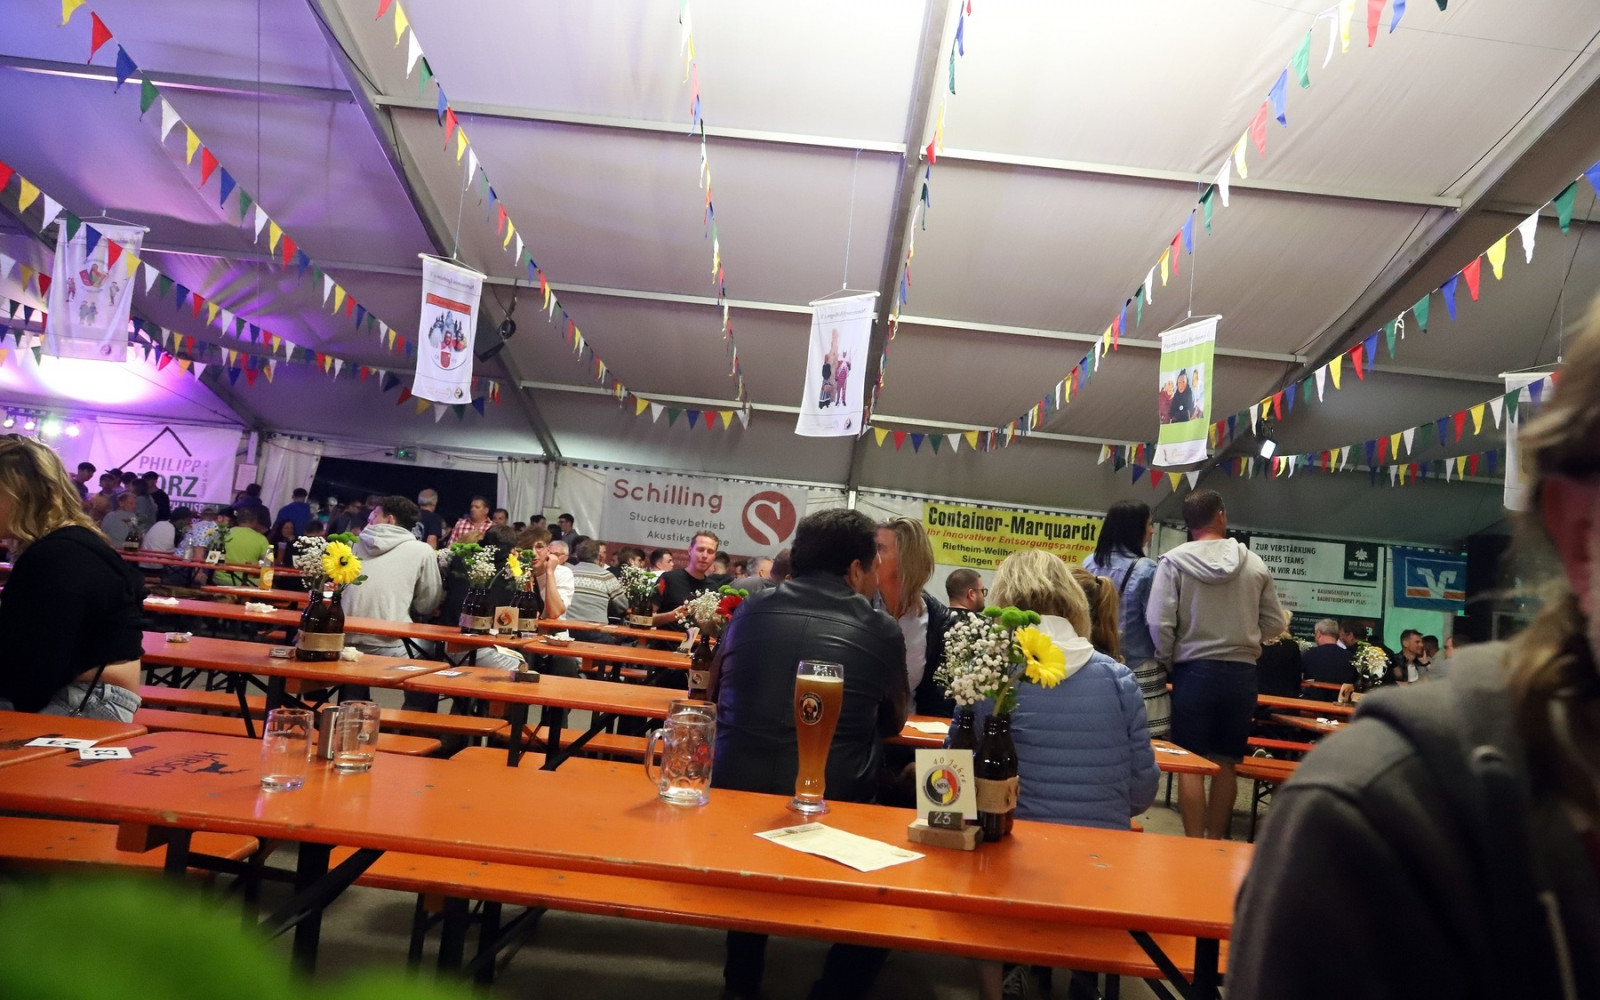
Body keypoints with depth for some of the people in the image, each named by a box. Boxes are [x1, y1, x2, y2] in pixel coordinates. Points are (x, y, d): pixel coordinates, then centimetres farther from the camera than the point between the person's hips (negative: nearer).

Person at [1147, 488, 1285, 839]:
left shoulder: (1174, 561, -9)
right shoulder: (1255, 564, -1)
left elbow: (1159, 623, -13)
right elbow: (1274, 623, 4)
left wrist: (1170, 663, 2)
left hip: (1194, 670, -3)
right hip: (1242, 672, 3)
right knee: (1226, 763, 14)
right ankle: (1215, 842, 24)